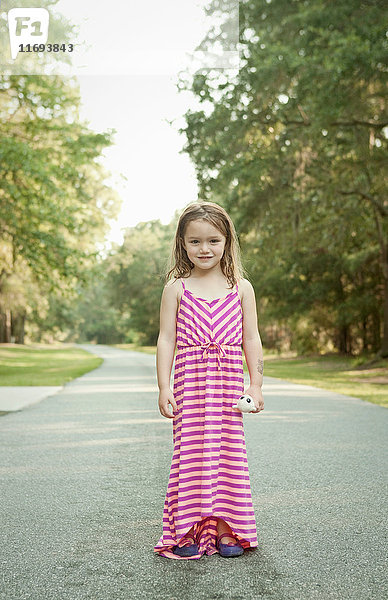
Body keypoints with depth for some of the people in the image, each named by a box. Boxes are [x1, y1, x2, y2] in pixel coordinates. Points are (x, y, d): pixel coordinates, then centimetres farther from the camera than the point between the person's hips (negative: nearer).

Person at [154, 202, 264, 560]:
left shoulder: (241, 288, 7)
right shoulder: (177, 288, 4)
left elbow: (251, 339, 8)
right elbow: (166, 340, 2)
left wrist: (256, 386, 3)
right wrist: (164, 388, -4)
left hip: (230, 382, 1)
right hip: (190, 381, -1)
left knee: (230, 451, 4)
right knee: (190, 450, 0)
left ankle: (228, 530, 16)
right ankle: (187, 531, 10)